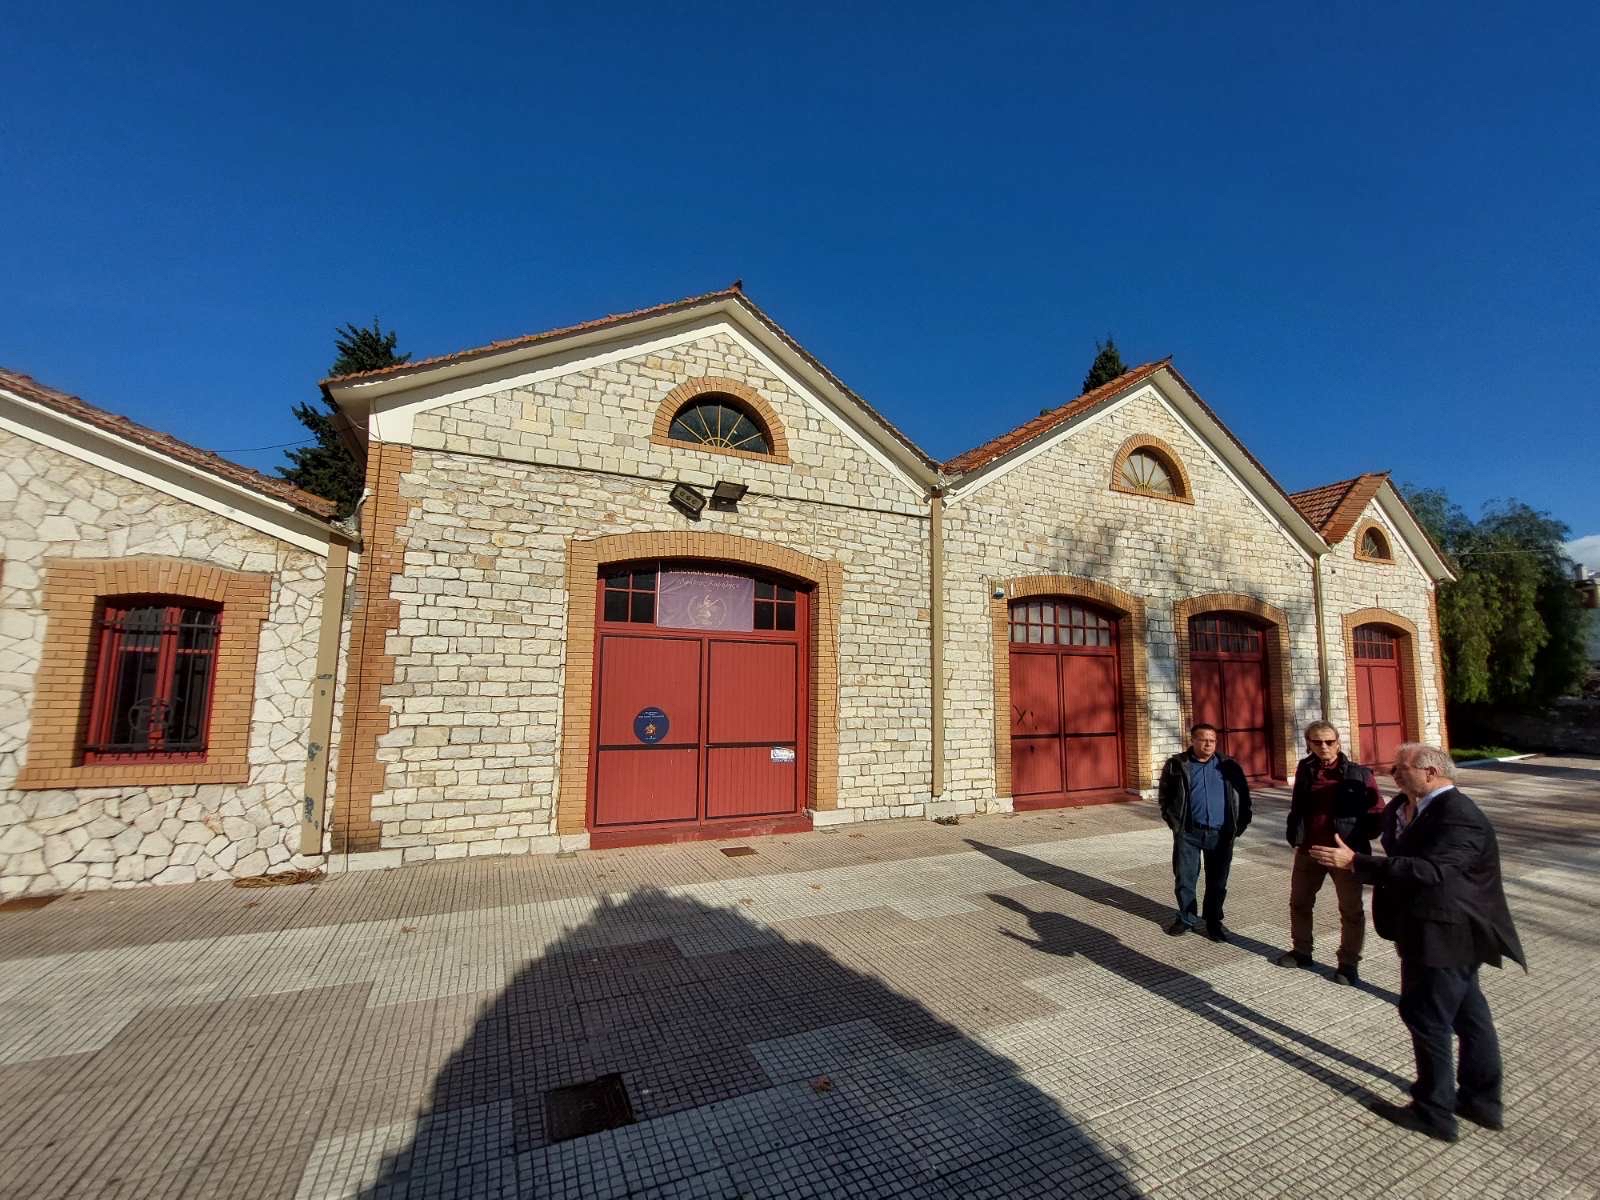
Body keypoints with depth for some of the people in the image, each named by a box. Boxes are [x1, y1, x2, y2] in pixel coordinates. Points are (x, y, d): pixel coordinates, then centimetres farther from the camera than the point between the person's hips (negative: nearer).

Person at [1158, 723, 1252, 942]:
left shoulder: (1228, 766, 4)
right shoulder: (1176, 765, -1)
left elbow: (1243, 795, 10)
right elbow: (1165, 795, 5)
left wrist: (1241, 824, 3)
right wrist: (1174, 822, -1)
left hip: (1221, 834, 1)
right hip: (1188, 833, -1)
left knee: (1217, 881, 10)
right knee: (1184, 878, 6)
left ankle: (1214, 921, 26)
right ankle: (1186, 918, 23)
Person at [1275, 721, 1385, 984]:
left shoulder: (1358, 775, -9)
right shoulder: (1305, 770, 2)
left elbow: (1377, 813, -6)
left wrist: (1359, 838, -11)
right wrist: (1295, 835, 9)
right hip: (1309, 850, 4)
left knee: (1351, 910, 9)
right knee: (1299, 902, 15)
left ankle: (1349, 962, 24)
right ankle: (1301, 951, 32)